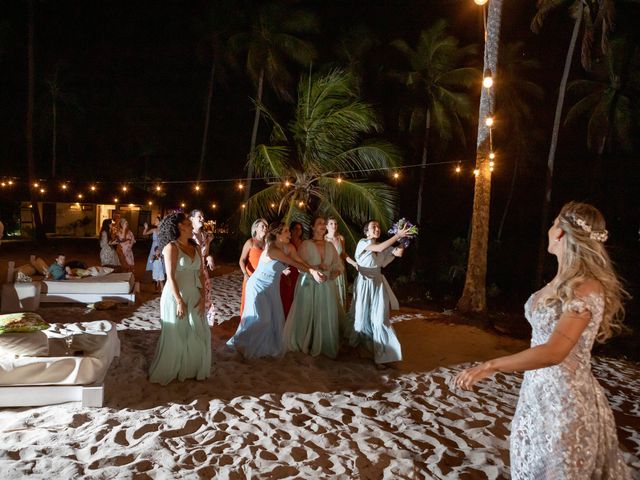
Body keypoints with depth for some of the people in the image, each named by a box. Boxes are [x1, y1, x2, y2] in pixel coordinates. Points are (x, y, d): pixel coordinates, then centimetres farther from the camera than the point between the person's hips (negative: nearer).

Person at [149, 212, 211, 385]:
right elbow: (170, 277, -17)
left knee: (197, 334, 12)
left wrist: (202, 297, 1)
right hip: (176, 296, -6)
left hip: (193, 296, 6)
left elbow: (201, 274, 8)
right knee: (175, 336, 6)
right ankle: (166, 372, 25)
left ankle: (191, 369, 31)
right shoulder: (171, 247, -13)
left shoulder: (194, 247, 7)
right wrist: (179, 301, -20)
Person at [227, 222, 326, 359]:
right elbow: (294, 264, -24)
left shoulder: (288, 248, -7)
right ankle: (240, 343, 18)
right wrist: (312, 271, -19)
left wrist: (314, 270, -32)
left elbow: (300, 262, -17)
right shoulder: (271, 250, -29)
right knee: (260, 319, -3)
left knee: (275, 319, 10)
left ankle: (269, 347, 28)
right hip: (258, 286, -7)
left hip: (272, 288, 7)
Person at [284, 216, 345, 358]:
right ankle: (304, 344, 18)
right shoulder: (306, 245, -2)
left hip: (327, 286, 3)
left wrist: (336, 272, -14)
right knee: (307, 315, 1)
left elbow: (339, 264, 7)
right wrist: (317, 267, -23)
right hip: (309, 285, -3)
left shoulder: (330, 246, 11)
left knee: (327, 316, 1)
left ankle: (325, 346, 14)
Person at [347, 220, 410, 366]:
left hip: (378, 285, 4)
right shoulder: (363, 243, -10)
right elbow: (380, 248, -26)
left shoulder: (382, 246, 7)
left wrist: (403, 237, -12)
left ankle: (380, 355, 4)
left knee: (379, 319, -2)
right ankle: (353, 345, 35)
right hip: (364, 284, -4)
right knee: (361, 317, 8)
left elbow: (399, 253, -3)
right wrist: (397, 235, -28)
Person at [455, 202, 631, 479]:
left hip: (565, 396, -8)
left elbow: (554, 352, -33)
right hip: (538, 388, 8)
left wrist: (489, 367, -34)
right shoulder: (561, 280, 3)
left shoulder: (587, 288, -24)